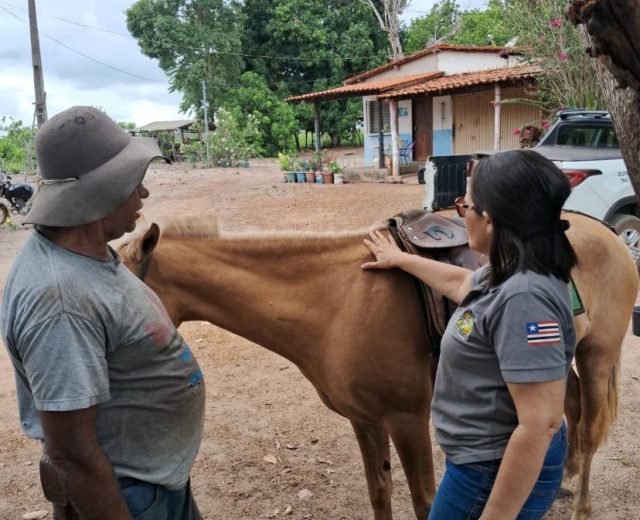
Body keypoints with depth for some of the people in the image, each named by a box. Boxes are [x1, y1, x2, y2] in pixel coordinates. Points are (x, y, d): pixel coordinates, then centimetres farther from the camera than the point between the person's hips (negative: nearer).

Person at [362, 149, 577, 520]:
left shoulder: (524, 297, -31)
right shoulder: (507, 276, 0)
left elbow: (540, 425, -32)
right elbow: (460, 282, 22)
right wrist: (399, 259, 33)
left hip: (495, 473, -9)